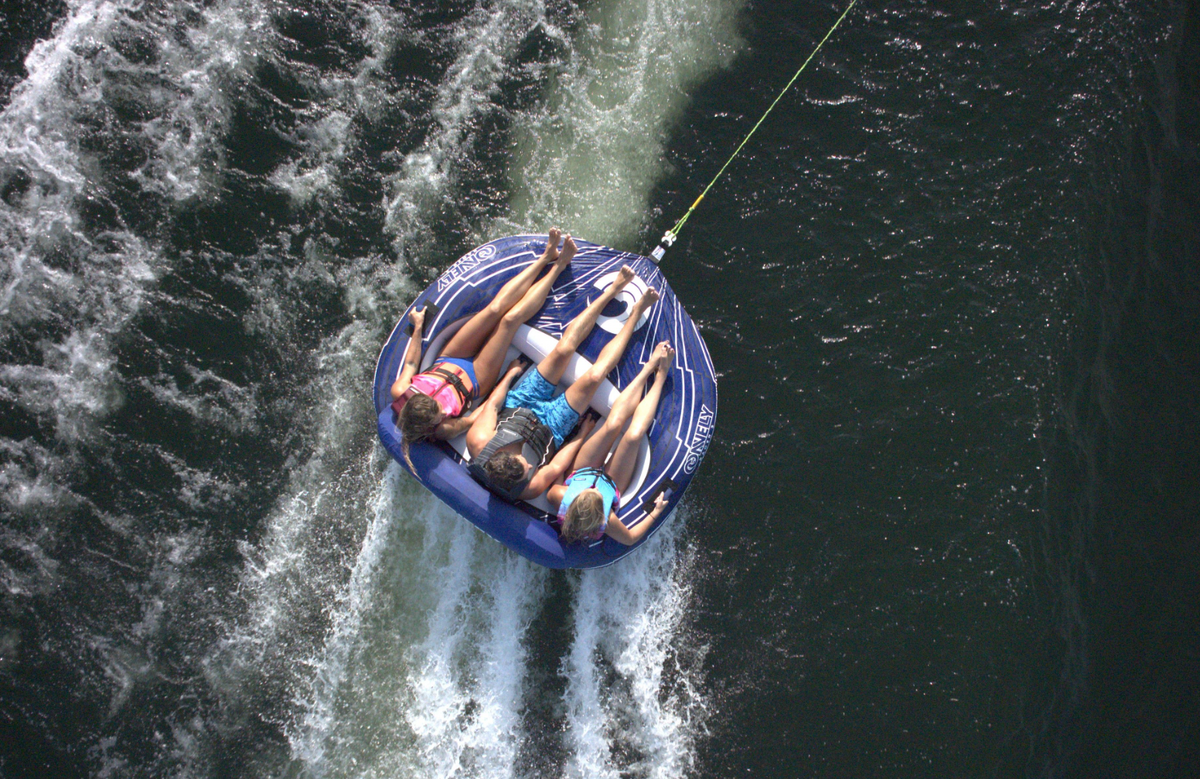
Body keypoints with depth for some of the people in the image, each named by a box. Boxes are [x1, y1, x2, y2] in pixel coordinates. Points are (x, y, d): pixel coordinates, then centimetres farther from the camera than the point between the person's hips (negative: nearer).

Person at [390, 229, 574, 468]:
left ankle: (546, 256, 4)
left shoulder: (399, 394, -28)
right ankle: (558, 265, 5)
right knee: (510, 318, -16)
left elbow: (411, 363, -9)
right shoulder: (443, 430, -38)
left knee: (496, 308, -13)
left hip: (447, 362, 4)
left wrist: (418, 326, 2)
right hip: (476, 378, -4)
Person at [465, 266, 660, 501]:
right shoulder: (531, 488, -38)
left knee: (563, 350, -12)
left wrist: (511, 373, -3)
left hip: (516, 407, 3)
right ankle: (636, 312, 7)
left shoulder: (477, 442, -37)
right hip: (550, 426, -3)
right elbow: (560, 465, -21)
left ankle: (613, 289, 7)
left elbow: (493, 404, -20)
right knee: (593, 376, -17)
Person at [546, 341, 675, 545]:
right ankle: (660, 377, 5)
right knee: (633, 436, -19)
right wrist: (655, 513, -24)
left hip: (580, 474, 2)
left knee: (612, 425, -15)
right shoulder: (607, 522, -44)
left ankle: (650, 366, 5)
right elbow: (631, 538, -22)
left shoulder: (561, 498, -42)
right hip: (612, 482, -2)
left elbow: (551, 493, -15)